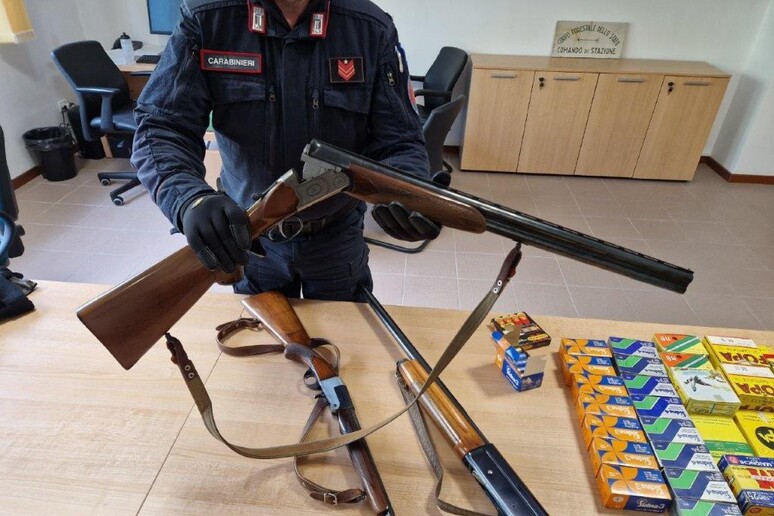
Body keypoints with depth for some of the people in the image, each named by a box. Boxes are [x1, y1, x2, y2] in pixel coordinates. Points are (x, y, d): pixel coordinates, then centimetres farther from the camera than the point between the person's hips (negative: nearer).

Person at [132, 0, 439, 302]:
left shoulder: (373, 30, -12)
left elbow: (400, 141, -12)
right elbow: (160, 128, -16)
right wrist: (189, 199, -37)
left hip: (337, 237, 0)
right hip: (251, 237, 1)